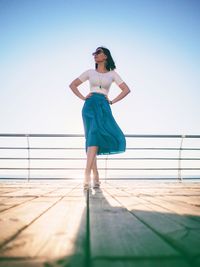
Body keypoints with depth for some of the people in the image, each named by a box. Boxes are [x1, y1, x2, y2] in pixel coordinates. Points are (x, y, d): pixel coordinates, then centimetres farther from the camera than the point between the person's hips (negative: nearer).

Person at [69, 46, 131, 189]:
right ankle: (95, 176, -10)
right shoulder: (90, 72, 16)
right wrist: (83, 97, 7)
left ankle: (89, 174, -16)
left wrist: (112, 101, 4)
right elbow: (72, 85, 21)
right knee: (94, 136, -11)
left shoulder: (112, 74, 15)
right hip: (90, 106, 0)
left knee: (94, 139, -14)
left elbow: (126, 89, 12)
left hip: (104, 107, 0)